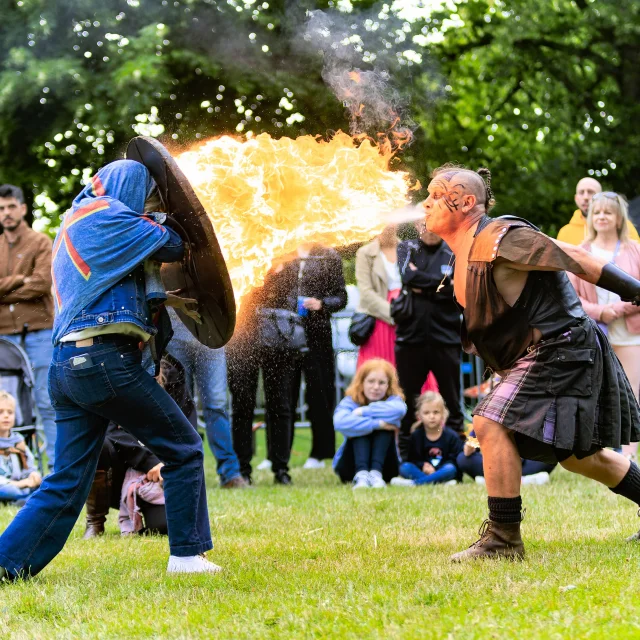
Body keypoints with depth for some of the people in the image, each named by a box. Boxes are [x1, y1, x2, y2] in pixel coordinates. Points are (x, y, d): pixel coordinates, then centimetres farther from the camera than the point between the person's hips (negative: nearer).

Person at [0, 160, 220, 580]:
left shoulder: (75, 221, 25)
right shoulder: (105, 216, -4)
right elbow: (171, 246, 0)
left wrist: (162, 300, 23)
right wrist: (164, 224, 20)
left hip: (66, 366, 9)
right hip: (105, 360, -9)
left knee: (67, 483, 9)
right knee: (184, 450, 5)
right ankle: (187, 554, 7)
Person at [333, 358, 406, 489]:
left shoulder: (392, 400, -7)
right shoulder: (350, 402, -11)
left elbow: (399, 410, -36)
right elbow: (340, 423, -37)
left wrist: (364, 412, -29)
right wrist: (376, 424, -39)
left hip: (384, 467, 1)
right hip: (351, 468, -1)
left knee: (385, 424, -21)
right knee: (359, 428, -25)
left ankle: (376, 473, -39)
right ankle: (361, 474, -45)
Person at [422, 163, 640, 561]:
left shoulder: (500, 238, -17)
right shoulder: (466, 254, 13)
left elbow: (574, 258, -18)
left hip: (560, 347, -10)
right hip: (548, 354, 10)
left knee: (493, 425, -19)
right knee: (576, 453, 20)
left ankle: (504, 539, -13)